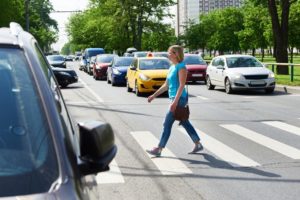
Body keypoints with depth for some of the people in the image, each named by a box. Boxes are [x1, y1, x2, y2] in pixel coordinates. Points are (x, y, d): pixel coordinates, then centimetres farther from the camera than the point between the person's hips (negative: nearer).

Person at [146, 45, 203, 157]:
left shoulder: (181, 67, -12)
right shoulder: (171, 68, 15)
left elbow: (181, 85, -20)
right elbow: (166, 85, 19)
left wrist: (175, 101, -26)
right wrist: (154, 96, 17)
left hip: (180, 98, -9)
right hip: (174, 98, 9)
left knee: (167, 124, -7)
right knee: (185, 123, 14)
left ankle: (159, 149, -1)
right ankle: (198, 145, 24)